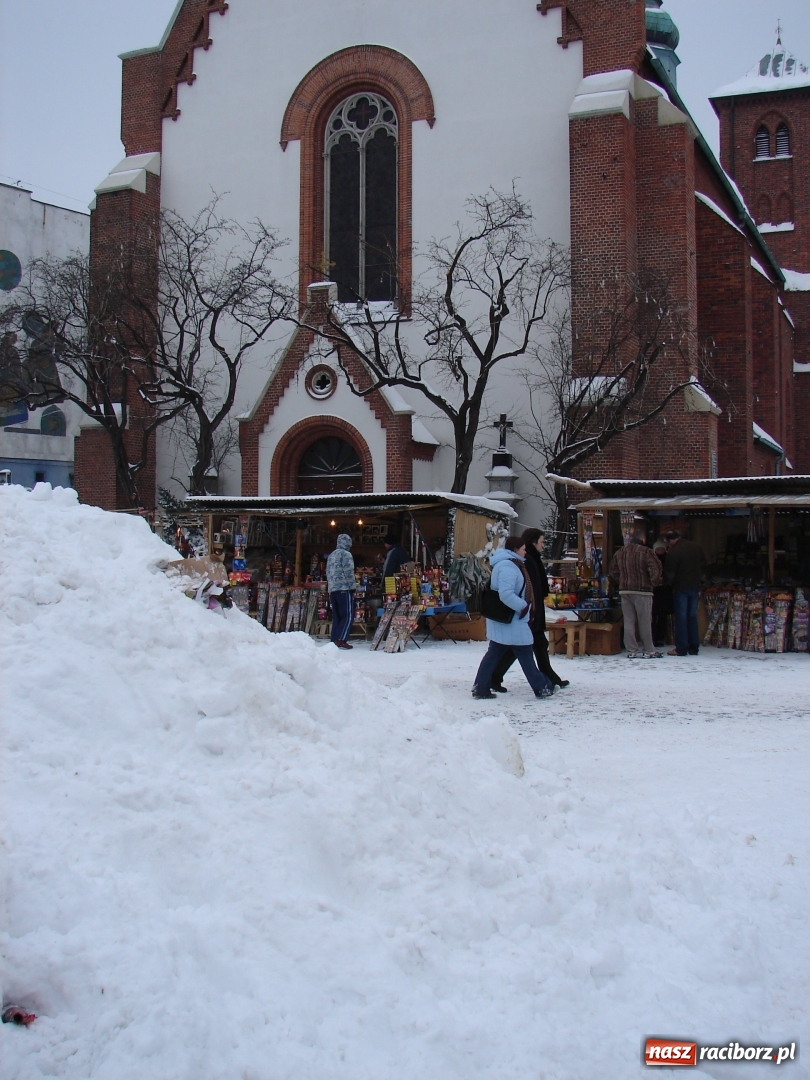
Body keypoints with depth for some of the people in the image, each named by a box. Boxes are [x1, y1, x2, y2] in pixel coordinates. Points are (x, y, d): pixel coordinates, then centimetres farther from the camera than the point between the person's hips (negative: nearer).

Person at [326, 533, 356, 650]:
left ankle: (335, 640, 5)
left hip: (332, 590, 8)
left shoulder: (331, 556, 21)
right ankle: (341, 639, -18)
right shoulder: (346, 554, -5)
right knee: (348, 616, -8)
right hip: (344, 589, -8)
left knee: (336, 617, 9)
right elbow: (349, 573, -11)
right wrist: (352, 588, -6)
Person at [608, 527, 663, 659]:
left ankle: (632, 651, 7)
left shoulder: (620, 552, 9)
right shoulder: (645, 552, -11)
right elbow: (655, 570, -19)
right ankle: (649, 651, 9)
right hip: (642, 591, -5)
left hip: (624, 590, 5)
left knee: (629, 621, 7)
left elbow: (613, 570, 15)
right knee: (645, 622, 2)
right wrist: (654, 583, -3)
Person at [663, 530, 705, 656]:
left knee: (681, 617, 0)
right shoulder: (697, 547, 5)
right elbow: (702, 567, 15)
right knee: (693, 616, 12)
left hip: (680, 588, -6)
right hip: (695, 587, 6)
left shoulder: (673, 552, -16)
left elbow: (669, 573, -12)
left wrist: (668, 582, 8)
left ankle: (681, 649, 0)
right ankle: (694, 648, 13)